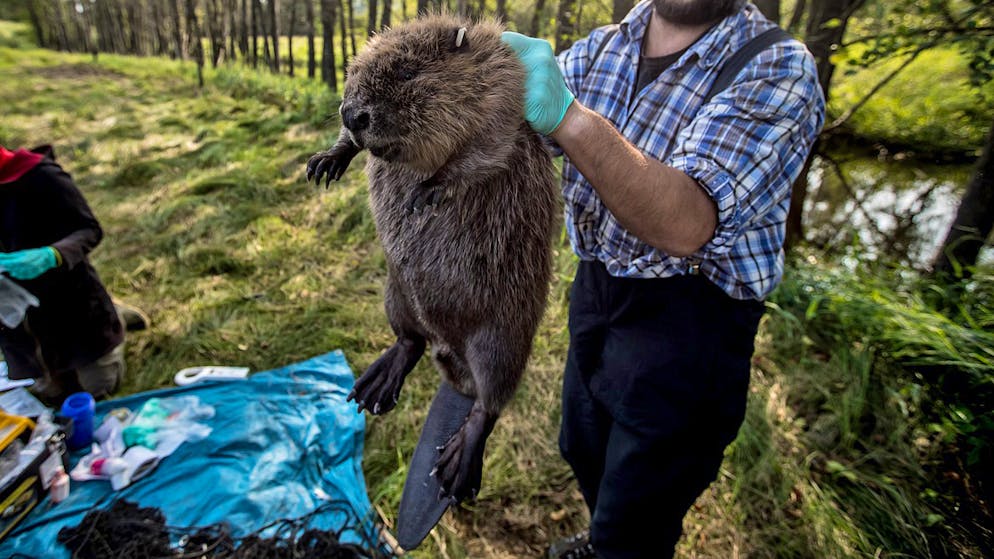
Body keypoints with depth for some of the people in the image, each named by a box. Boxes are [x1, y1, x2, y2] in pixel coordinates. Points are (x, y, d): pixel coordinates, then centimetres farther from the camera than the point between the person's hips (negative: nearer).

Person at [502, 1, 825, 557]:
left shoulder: (777, 69, -17)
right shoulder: (601, 48, 2)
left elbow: (685, 225, -32)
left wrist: (568, 118, -44)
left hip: (688, 320, -6)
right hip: (595, 293, 6)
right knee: (584, 450, 27)